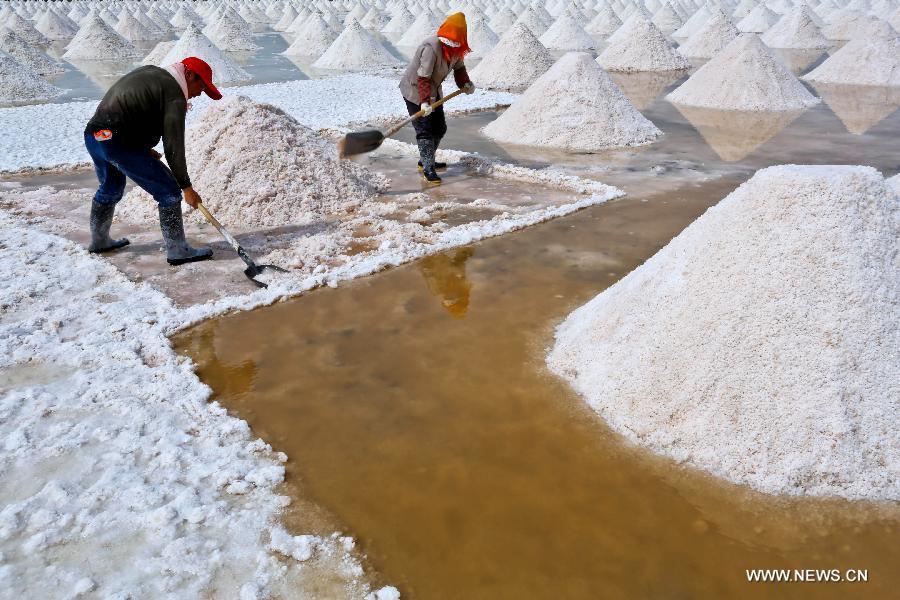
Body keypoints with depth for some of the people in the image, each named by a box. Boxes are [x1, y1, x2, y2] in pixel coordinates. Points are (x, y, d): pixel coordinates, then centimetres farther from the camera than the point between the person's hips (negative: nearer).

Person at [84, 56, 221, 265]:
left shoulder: (149, 72, 18)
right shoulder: (175, 95, -9)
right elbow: (173, 146, -13)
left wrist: (144, 148, 19)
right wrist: (186, 187, -7)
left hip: (93, 135, 10)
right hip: (119, 144, -9)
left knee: (111, 189, 31)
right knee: (169, 192, -1)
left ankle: (99, 240, 47)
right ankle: (177, 250, 2)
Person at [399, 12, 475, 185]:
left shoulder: (456, 48, -4)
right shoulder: (431, 47, -29)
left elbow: (458, 67, 12)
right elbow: (423, 77, -32)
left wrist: (465, 83, -5)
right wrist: (425, 101, -40)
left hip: (433, 91, 8)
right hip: (415, 91, -8)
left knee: (439, 128, 13)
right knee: (425, 130, -10)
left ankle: (426, 160, 28)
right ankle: (428, 168, -4)